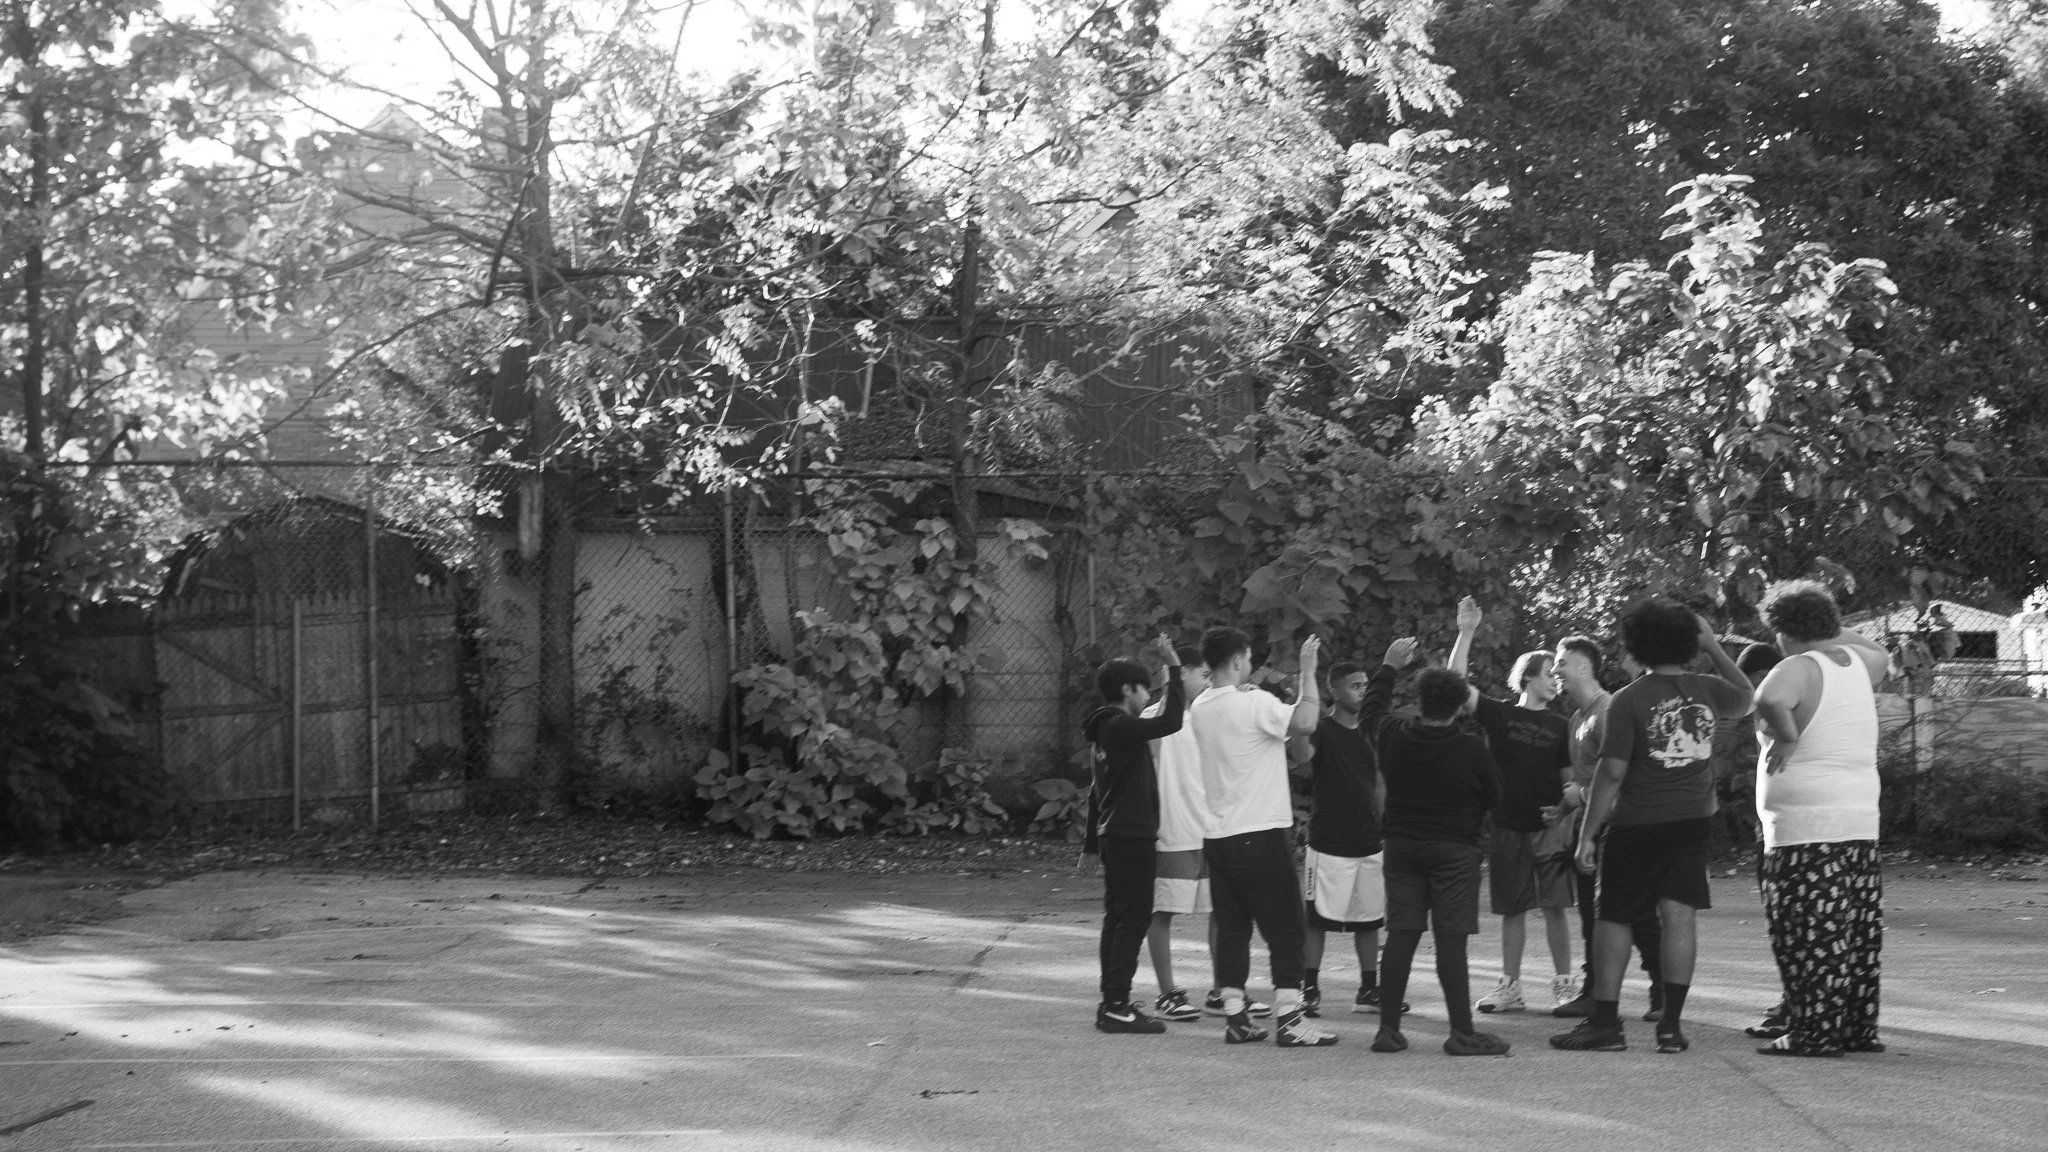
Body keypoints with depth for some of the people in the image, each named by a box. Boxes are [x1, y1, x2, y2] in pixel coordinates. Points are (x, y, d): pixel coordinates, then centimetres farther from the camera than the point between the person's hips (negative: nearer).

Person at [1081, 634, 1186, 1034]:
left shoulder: (1106, 729, 16)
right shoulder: (1121, 727, -14)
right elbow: (1170, 722, -26)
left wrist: (1092, 842, 27)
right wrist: (1174, 671, -20)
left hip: (1114, 835, 11)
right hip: (1131, 835, -11)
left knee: (1117, 918, 14)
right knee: (1133, 918, -9)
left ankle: (1112, 1002, 18)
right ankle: (1116, 1007, -11)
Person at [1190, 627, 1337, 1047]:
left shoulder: (1199, 708, 8)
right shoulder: (1255, 704, -15)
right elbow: (1306, 722, -26)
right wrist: (1308, 670, -16)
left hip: (1217, 835, 7)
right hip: (1260, 835, -7)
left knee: (1231, 929, 10)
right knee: (1285, 929, -1)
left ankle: (1235, 1018, 10)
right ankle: (1289, 1020, -4)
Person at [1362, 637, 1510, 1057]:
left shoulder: (1392, 736, -3)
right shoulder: (1470, 748, -14)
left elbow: (1370, 709, 19)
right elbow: (1493, 796, 0)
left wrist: (1389, 665, 30)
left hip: (1401, 845, 4)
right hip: (1454, 849, -4)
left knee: (1400, 936, 7)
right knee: (1451, 940, -4)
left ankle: (1388, 1029, 7)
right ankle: (1462, 1032, -2)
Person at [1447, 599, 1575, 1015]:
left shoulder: (1559, 726, 9)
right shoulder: (1499, 715, 5)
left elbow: (1570, 778, 9)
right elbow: (1455, 681, -5)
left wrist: (1565, 813, -10)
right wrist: (1466, 632, -14)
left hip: (1548, 827, 0)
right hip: (1508, 825, 0)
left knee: (1555, 906, -4)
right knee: (1512, 909, 6)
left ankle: (1563, 984, 3)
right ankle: (1510, 987, 13)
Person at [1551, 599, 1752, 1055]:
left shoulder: (1629, 700, -12)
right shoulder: (1706, 691, 1)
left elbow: (1611, 773, -13)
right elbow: (1746, 700, 25)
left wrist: (1587, 834, -7)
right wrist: (1714, 647, 25)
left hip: (1637, 825, -4)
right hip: (1692, 821, 4)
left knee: (1612, 919, 5)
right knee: (1679, 915, 3)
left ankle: (1605, 1022, 5)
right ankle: (1672, 1024, 0)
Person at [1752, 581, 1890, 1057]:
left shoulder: (1798, 669, -12)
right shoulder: (1856, 662, 11)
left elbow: (1768, 700, -35)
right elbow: (1882, 658, 36)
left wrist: (1786, 737, -19)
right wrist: (1834, 631, 32)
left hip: (1806, 826, -8)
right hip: (1862, 821, 8)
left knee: (1808, 932, -5)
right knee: (1858, 931, 12)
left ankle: (1815, 1032, -6)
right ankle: (1859, 1027, 18)